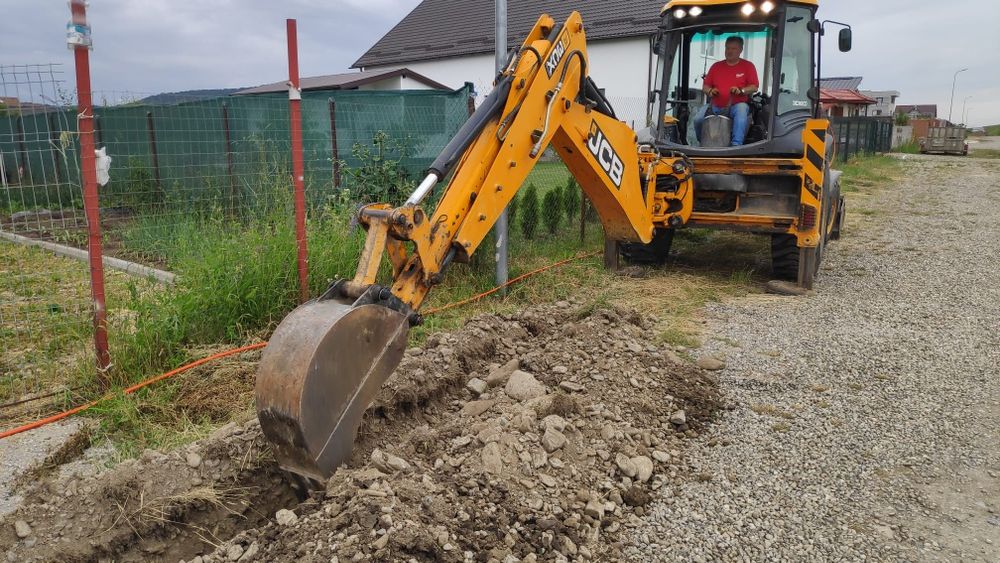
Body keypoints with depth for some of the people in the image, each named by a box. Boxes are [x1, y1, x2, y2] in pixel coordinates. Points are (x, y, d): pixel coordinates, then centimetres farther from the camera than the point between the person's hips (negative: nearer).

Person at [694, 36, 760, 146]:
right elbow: (705, 86, 17)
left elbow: (754, 87, 1)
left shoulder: (748, 66, 9)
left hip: (736, 105, -3)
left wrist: (741, 90, -18)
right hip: (715, 106, 3)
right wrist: (710, 91, -7)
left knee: (742, 109, -38)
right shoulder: (716, 66, 18)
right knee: (698, 119, -22)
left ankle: (736, 144, -48)